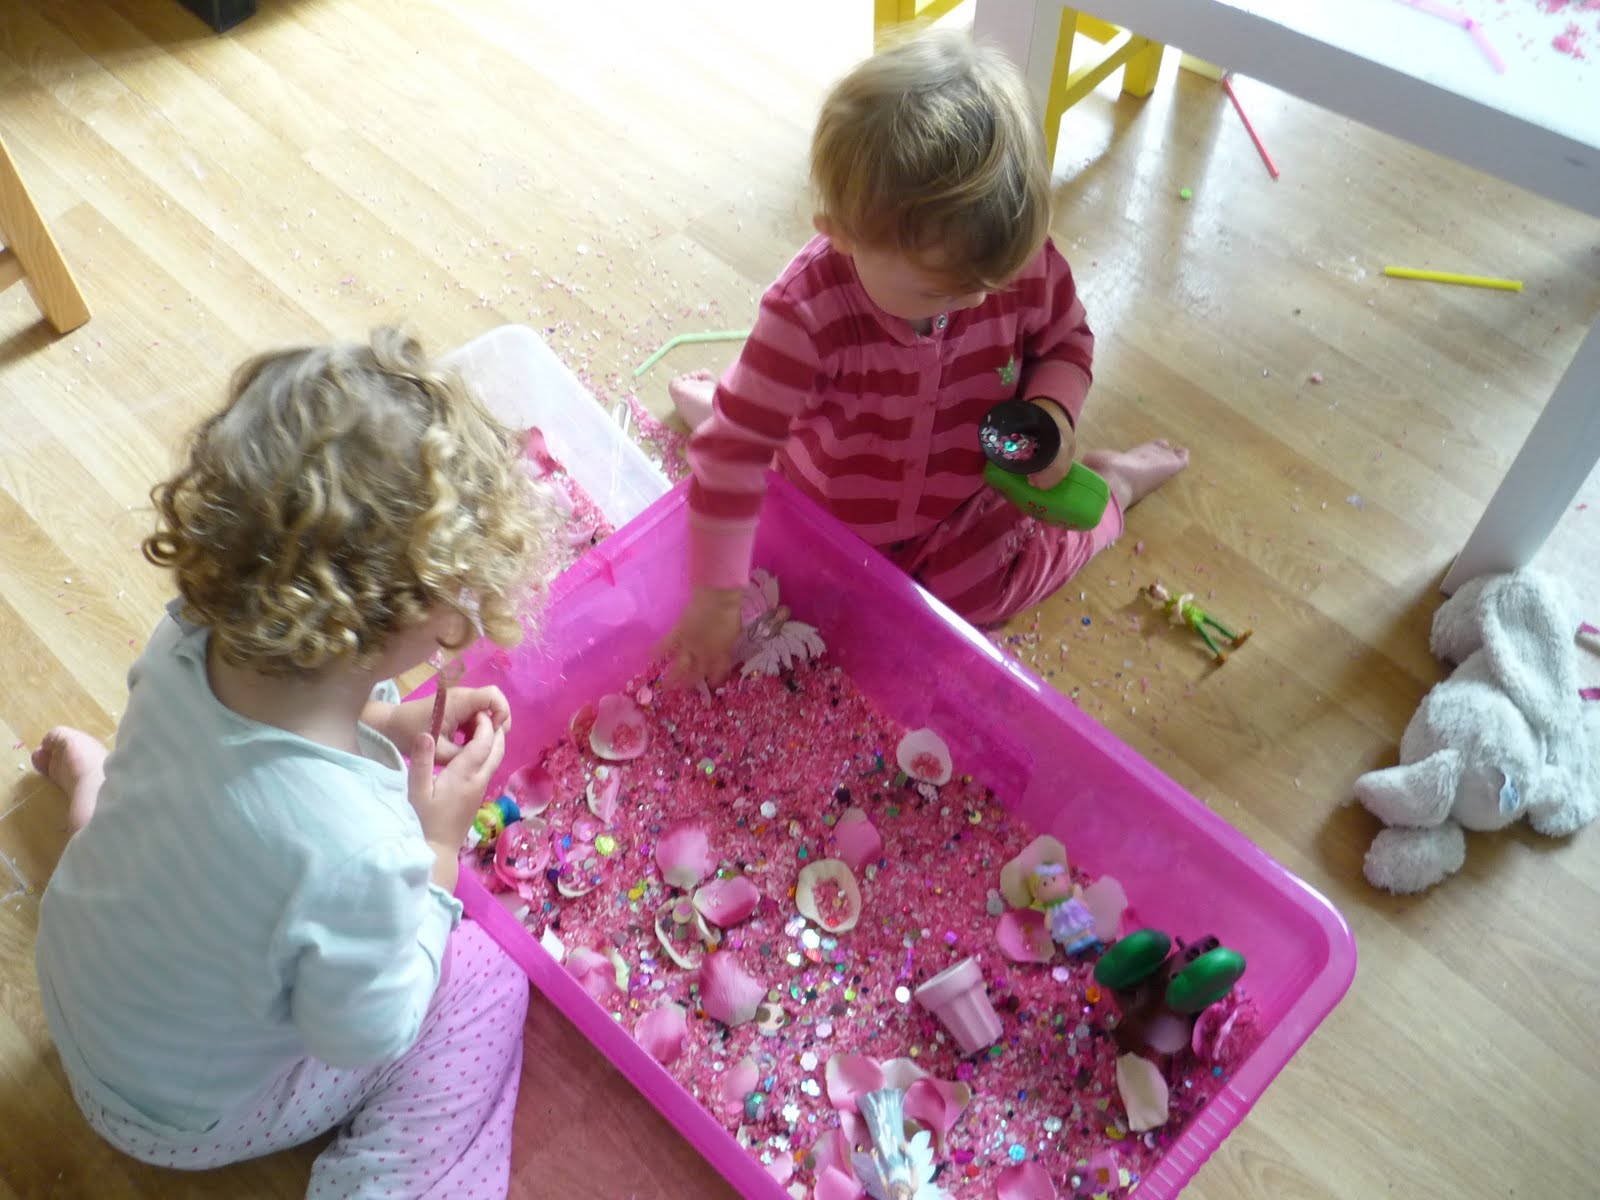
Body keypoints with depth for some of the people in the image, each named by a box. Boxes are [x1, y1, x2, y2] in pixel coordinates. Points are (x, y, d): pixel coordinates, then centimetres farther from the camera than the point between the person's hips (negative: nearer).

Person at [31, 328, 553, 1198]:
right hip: (185, 1118, -5)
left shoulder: (190, 641, -27)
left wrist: (392, 726, -12)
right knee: (486, 980, 3)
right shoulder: (357, 849, -46)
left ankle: (94, 786, 43)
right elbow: (364, 1034, -25)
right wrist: (437, 847, -21)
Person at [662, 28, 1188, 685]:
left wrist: (1053, 412, -26)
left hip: (959, 506, 1)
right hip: (826, 503, 0)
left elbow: (1066, 342, -4)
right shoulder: (808, 314, -39)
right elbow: (735, 450, -35)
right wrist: (715, 597, -34)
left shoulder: (1023, 263, -27)